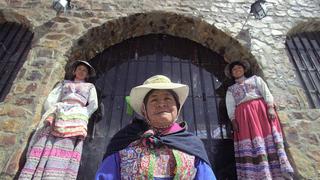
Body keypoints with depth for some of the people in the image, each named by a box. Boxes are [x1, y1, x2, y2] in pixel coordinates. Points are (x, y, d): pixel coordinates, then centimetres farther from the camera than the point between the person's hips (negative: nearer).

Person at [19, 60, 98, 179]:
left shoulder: (90, 86, 23)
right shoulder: (64, 83, 28)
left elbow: (93, 105, 8)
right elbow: (50, 100, 17)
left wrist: (80, 119, -6)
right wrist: (52, 115, -2)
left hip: (77, 115, -2)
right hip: (57, 113, 3)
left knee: (64, 149, -24)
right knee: (43, 145, -20)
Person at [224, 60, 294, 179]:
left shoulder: (255, 79, 21)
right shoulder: (231, 90, 21)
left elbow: (266, 93, 7)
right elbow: (230, 107, 10)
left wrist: (270, 108, -9)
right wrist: (233, 121, -5)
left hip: (261, 109, 0)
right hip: (244, 115, 1)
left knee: (268, 137, -10)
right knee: (250, 142, -10)